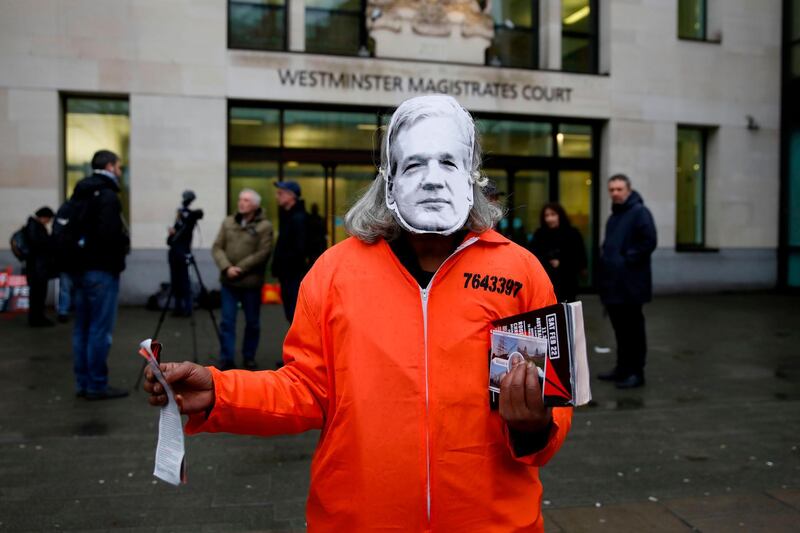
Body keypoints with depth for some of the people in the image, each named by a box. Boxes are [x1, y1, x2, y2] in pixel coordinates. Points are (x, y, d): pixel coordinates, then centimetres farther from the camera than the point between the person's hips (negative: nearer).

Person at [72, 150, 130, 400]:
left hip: (80, 268, 9)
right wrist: (125, 244, -6)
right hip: (101, 270, -9)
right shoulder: (107, 195, -12)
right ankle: (97, 386, 2)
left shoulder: (80, 194, 15)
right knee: (100, 329, -4)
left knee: (82, 328, 11)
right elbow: (109, 233, -23)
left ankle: (83, 383, 17)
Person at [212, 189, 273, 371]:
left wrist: (241, 269, -17)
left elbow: (263, 253, -13)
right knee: (227, 321, 3)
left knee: (252, 323, 9)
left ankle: (249, 357, 24)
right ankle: (226, 359, 10)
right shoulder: (228, 222, 8)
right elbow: (217, 248, 3)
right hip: (228, 282, 3)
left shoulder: (264, 226, -5)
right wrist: (226, 267, -14)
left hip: (251, 282, -3)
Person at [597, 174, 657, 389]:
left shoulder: (640, 212, -9)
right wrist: (605, 256, 11)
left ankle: (636, 372, 6)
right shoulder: (614, 216, 19)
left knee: (633, 329, -2)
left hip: (630, 283, -9)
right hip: (614, 282, 9)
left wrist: (628, 259, -16)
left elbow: (649, 242, -19)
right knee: (620, 327, 14)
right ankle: (623, 367, 24)